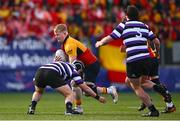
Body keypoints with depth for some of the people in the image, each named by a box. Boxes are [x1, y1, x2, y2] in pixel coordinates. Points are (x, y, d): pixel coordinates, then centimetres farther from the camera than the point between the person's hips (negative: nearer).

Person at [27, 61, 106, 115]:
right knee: (70, 94, 8)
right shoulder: (73, 70, 21)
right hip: (51, 74, -6)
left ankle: (32, 108, 17)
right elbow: (84, 88, 20)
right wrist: (97, 97, 27)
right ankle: (69, 109, -18)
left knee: (38, 92, 37)